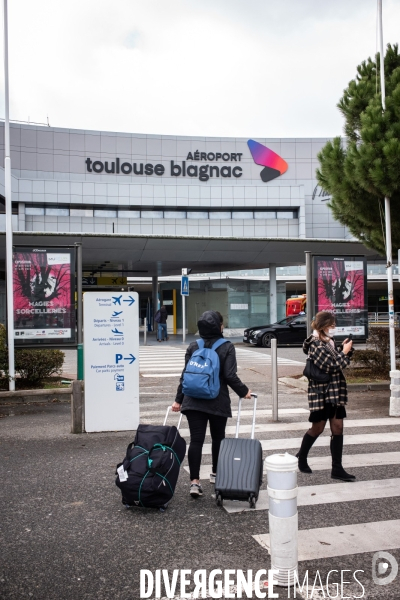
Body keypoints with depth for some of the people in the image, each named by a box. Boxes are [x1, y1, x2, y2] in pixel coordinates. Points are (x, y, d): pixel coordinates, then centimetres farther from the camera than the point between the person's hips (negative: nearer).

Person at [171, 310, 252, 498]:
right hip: (218, 403, -2)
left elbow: (185, 375, 4)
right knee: (218, 438, 18)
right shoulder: (227, 347, -6)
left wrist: (178, 399, 10)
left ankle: (194, 481, -7)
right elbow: (230, 376, -11)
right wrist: (244, 391, 4)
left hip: (193, 401, 2)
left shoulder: (193, 347, 4)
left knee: (196, 440, -1)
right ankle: (216, 473, 34)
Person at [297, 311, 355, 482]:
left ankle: (337, 469, 9)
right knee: (317, 428, 6)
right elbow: (332, 367, -20)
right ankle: (301, 457, 28)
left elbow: (338, 363, 16)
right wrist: (345, 352, -10)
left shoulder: (328, 341, 10)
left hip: (335, 392, 8)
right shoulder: (316, 345, -16)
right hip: (321, 392, -8)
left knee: (337, 428, 4)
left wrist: (345, 349, 3)